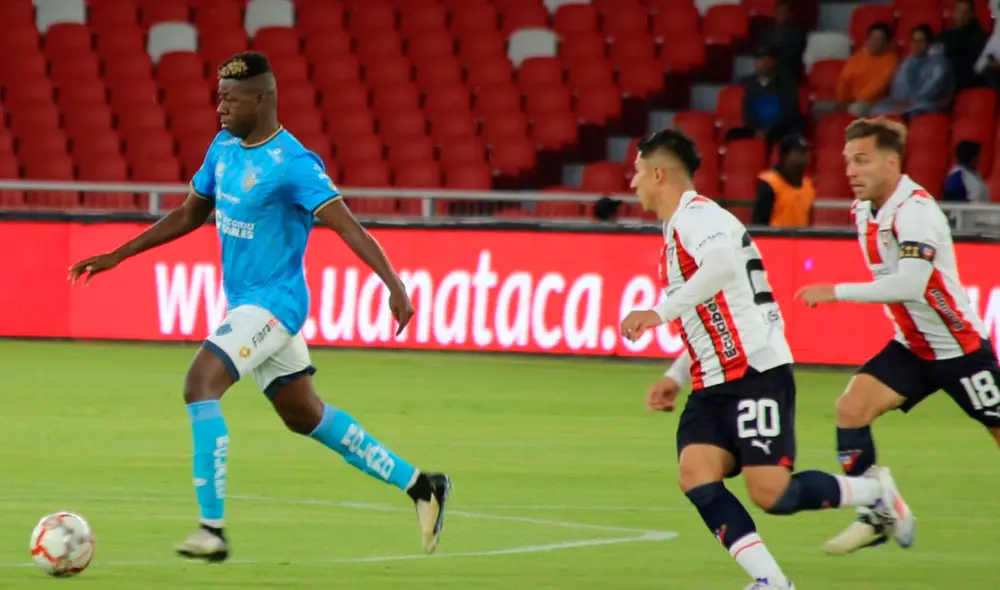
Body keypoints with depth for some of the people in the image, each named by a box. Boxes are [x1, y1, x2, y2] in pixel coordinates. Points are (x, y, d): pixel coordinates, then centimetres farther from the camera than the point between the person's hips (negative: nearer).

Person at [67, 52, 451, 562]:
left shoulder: (292, 165, -19)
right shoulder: (224, 148, 6)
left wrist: (394, 285, -37)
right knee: (304, 414, 15)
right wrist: (116, 257, 17)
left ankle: (213, 529, -20)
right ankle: (419, 486, 25)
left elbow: (348, 227, -25)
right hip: (245, 304, 9)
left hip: (272, 304, -9)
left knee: (199, 386, -22)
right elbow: (189, 215, 19)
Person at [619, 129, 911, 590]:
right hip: (713, 384, 9)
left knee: (770, 492, -14)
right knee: (695, 473, -14)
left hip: (757, 371, -9)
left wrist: (660, 312, -32)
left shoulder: (696, 215, -9)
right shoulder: (677, 229, 22)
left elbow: (722, 265, -33)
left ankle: (874, 492, 10)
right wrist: (675, 377, 22)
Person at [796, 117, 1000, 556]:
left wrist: (835, 292, -34)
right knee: (851, 408, -11)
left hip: (959, 347, -7)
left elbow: (910, 284, -37)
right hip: (911, 346, 7)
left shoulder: (915, 210, -25)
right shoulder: (863, 211, 1)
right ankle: (878, 517, -3)